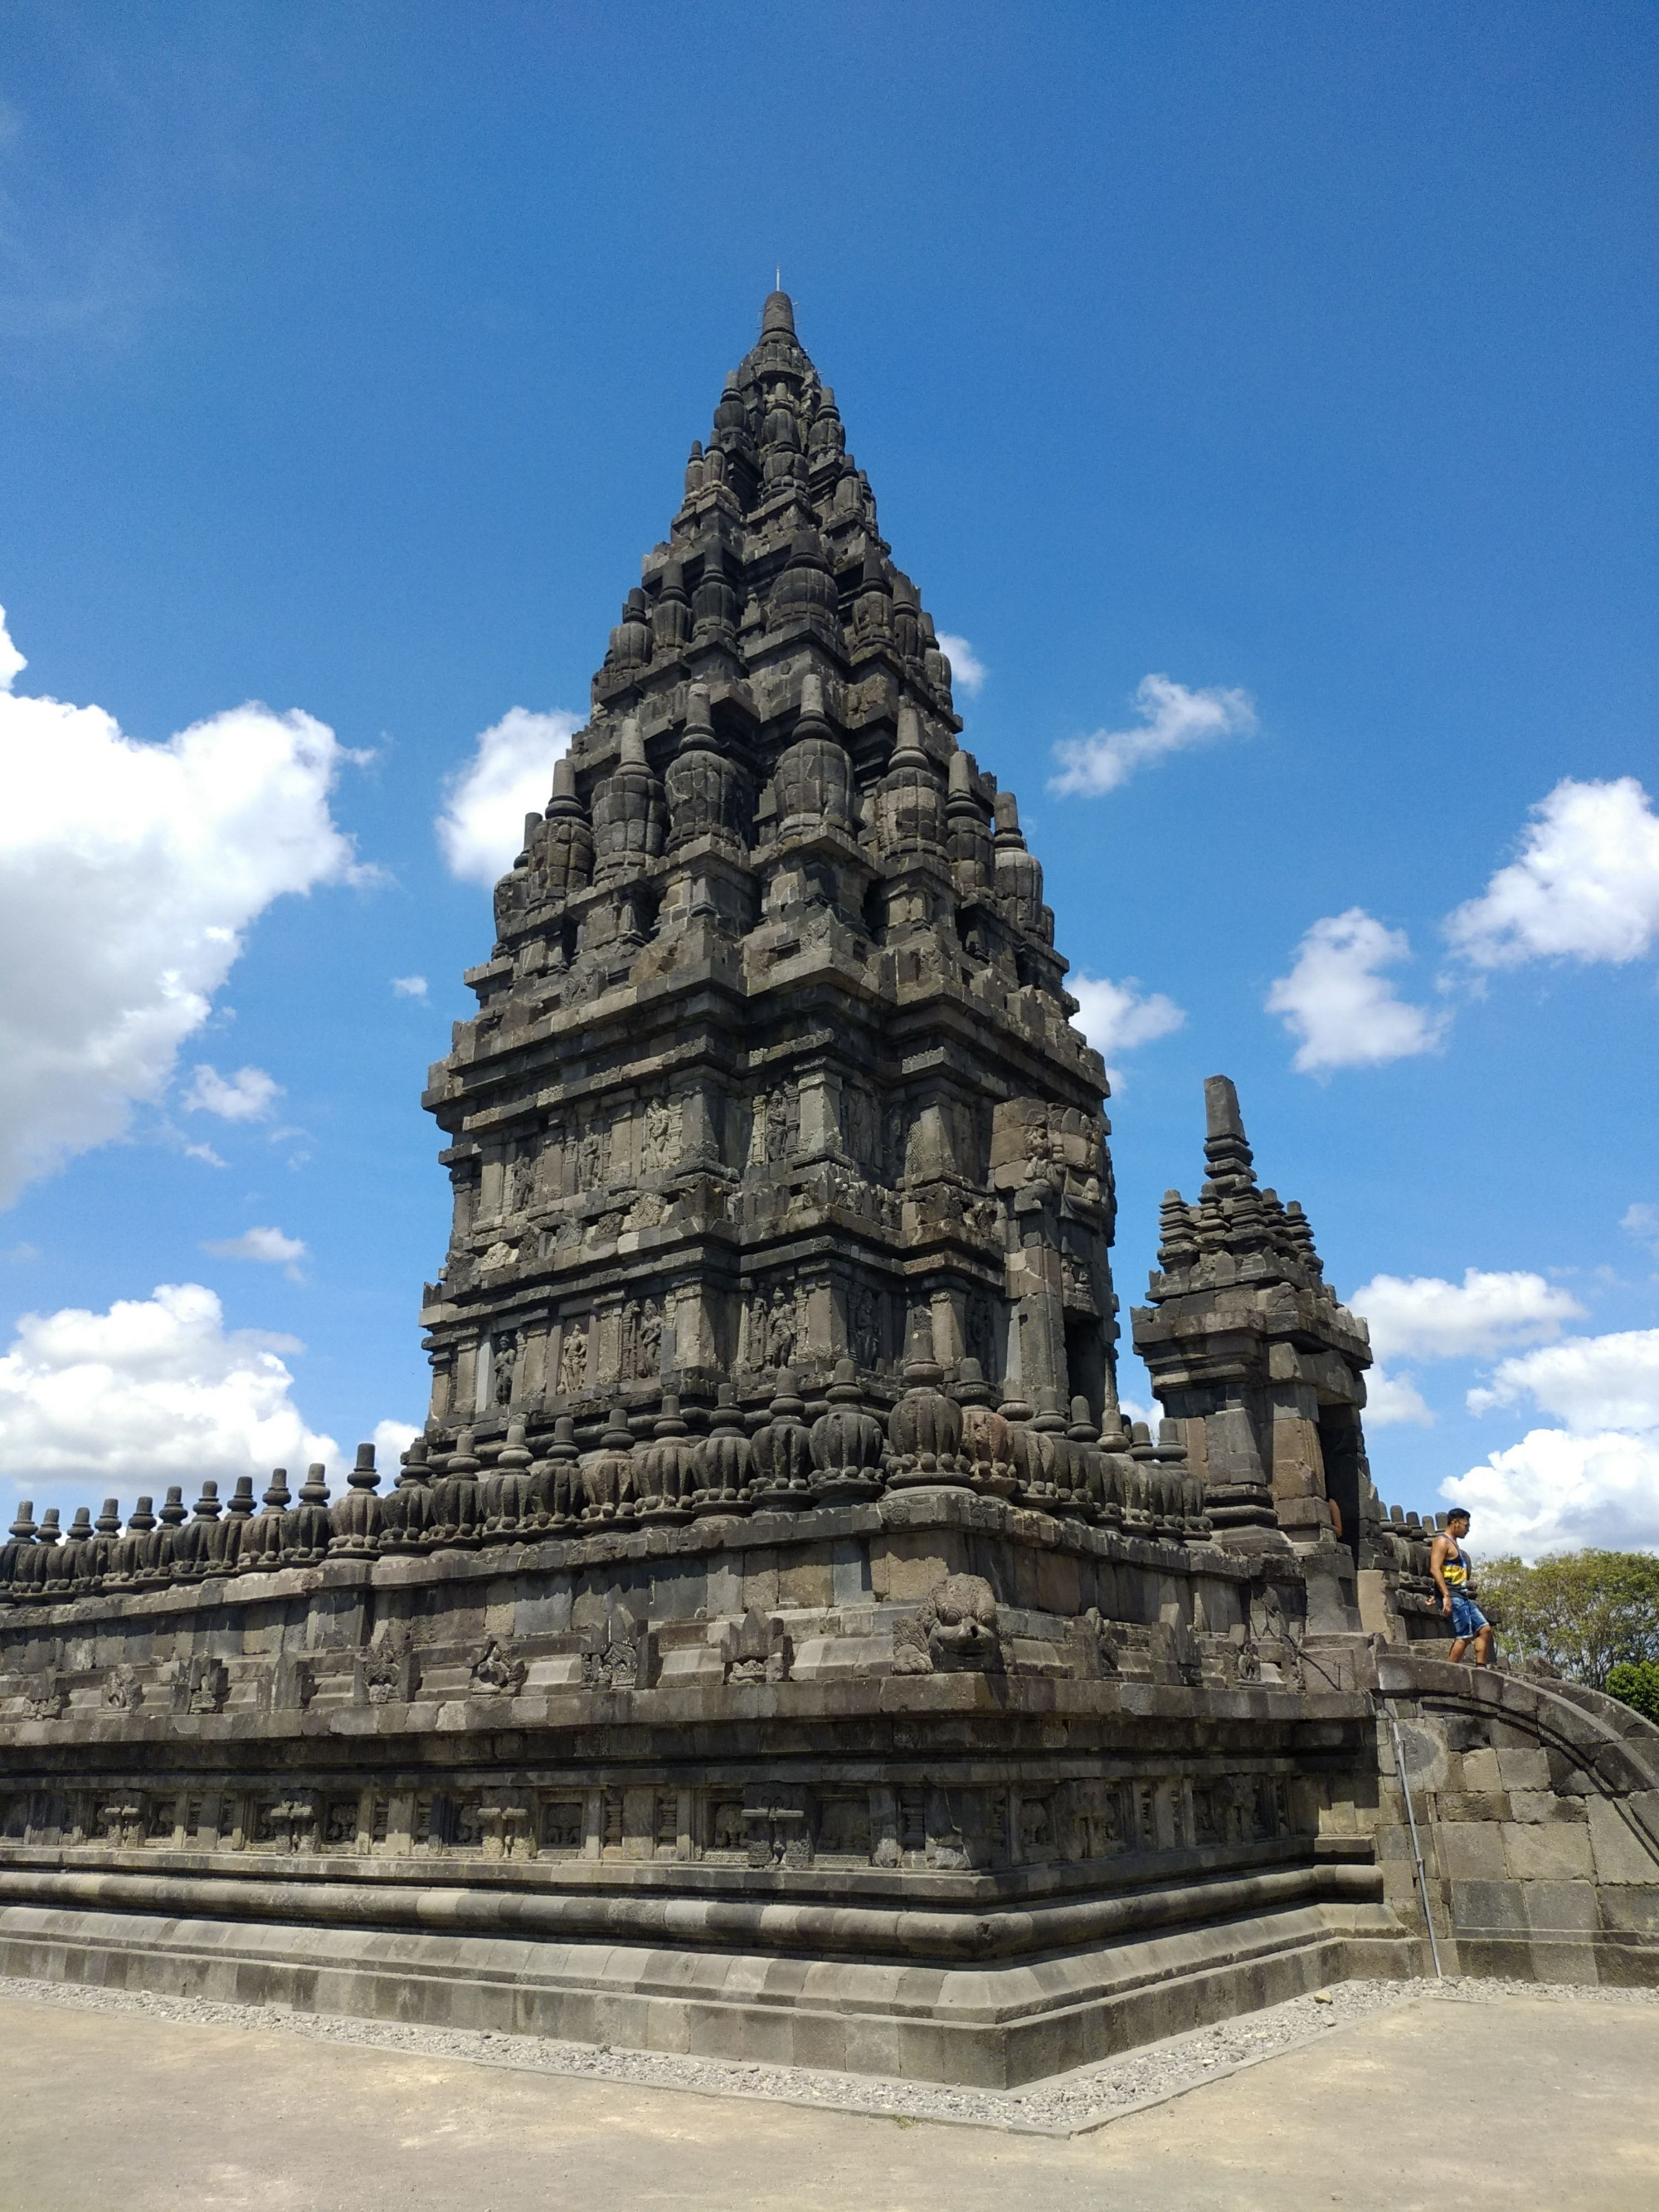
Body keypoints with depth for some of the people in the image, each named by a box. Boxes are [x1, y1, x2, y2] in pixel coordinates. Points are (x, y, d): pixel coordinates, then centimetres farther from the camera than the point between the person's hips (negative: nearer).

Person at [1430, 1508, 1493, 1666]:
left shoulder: (1454, 1544, 24)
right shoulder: (1443, 1541, -7)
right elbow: (1435, 1569, -20)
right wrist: (1446, 1596, -26)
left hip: (1463, 1597, 10)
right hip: (1452, 1596, -10)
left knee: (1485, 1629, 4)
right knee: (1464, 1637, -14)